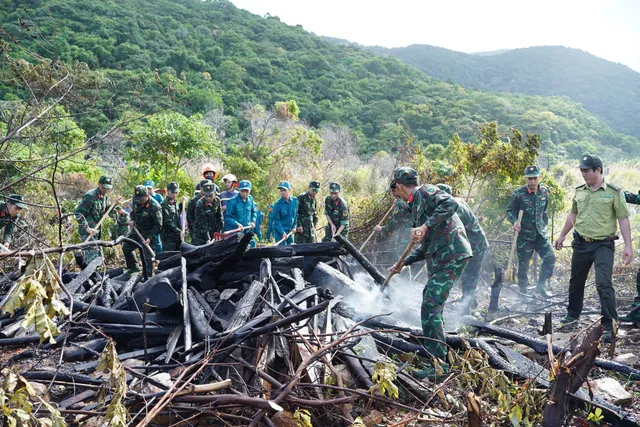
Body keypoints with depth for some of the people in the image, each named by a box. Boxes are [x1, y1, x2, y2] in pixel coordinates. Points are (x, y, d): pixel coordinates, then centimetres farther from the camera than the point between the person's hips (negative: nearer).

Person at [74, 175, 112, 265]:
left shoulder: (104, 197, 9)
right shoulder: (90, 196, -17)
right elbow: (78, 213, -21)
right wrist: (87, 228, -26)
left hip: (96, 230, 9)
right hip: (87, 231, -9)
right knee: (93, 255, -15)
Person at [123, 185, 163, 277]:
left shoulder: (154, 207, -26)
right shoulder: (136, 200, -5)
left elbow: (158, 226, -21)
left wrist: (150, 238, -27)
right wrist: (132, 220, -3)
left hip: (147, 233, -8)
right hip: (136, 229, 8)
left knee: (146, 256, -10)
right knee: (126, 248, 19)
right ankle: (133, 267, 38)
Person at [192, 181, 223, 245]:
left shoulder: (217, 201, -3)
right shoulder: (200, 204, -19)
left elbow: (219, 217, 5)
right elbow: (202, 223, -21)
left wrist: (219, 232, -3)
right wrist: (207, 239, -25)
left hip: (213, 233, 5)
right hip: (200, 235, -4)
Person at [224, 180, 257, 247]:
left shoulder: (250, 199, 3)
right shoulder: (233, 201, -15)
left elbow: (253, 211, 20)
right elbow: (227, 217, -14)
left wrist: (253, 221, 5)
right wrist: (237, 224, -26)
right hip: (233, 231, -6)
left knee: (252, 244, 9)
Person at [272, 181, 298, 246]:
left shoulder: (295, 200, -1)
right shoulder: (277, 204, -15)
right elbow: (276, 220, -14)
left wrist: (294, 227, 2)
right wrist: (283, 233, -22)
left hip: (290, 231, 5)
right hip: (280, 231, -5)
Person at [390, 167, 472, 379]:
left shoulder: (425, 191, -5)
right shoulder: (416, 205, 23)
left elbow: (451, 203, -25)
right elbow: (425, 247, 27)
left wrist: (425, 226, -29)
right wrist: (402, 264, 26)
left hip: (451, 256, -11)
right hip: (441, 258, 11)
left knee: (430, 307, -13)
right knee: (431, 302, 23)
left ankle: (438, 364, -9)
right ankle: (437, 351, 40)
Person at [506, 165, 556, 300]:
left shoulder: (544, 192, 4)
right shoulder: (518, 194, -10)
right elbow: (509, 210, -2)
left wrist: (544, 223, 17)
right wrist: (514, 221, -19)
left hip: (541, 233, 4)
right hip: (524, 235, -4)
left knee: (550, 258, -4)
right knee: (523, 264, 3)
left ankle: (540, 285, 15)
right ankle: (523, 291, 18)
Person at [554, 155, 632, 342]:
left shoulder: (614, 192, -7)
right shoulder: (579, 191, 7)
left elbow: (623, 219, -7)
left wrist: (628, 246, -13)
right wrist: (562, 236, 22)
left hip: (603, 244, -5)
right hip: (581, 243, 5)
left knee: (604, 283, -14)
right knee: (576, 281, 15)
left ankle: (610, 326, -8)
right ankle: (573, 314, 35)